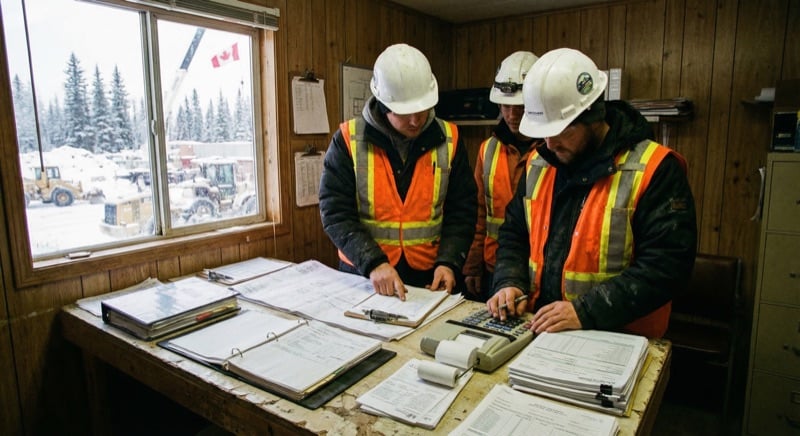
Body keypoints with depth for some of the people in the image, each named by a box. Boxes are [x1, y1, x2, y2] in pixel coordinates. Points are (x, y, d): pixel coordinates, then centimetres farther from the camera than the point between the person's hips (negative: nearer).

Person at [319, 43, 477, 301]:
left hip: (431, 279, 1)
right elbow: (335, 213, -9)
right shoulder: (349, 140, -7)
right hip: (363, 278, -1)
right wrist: (373, 262, -21)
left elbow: (462, 212, 1)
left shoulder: (448, 140, -1)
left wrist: (449, 262, -12)